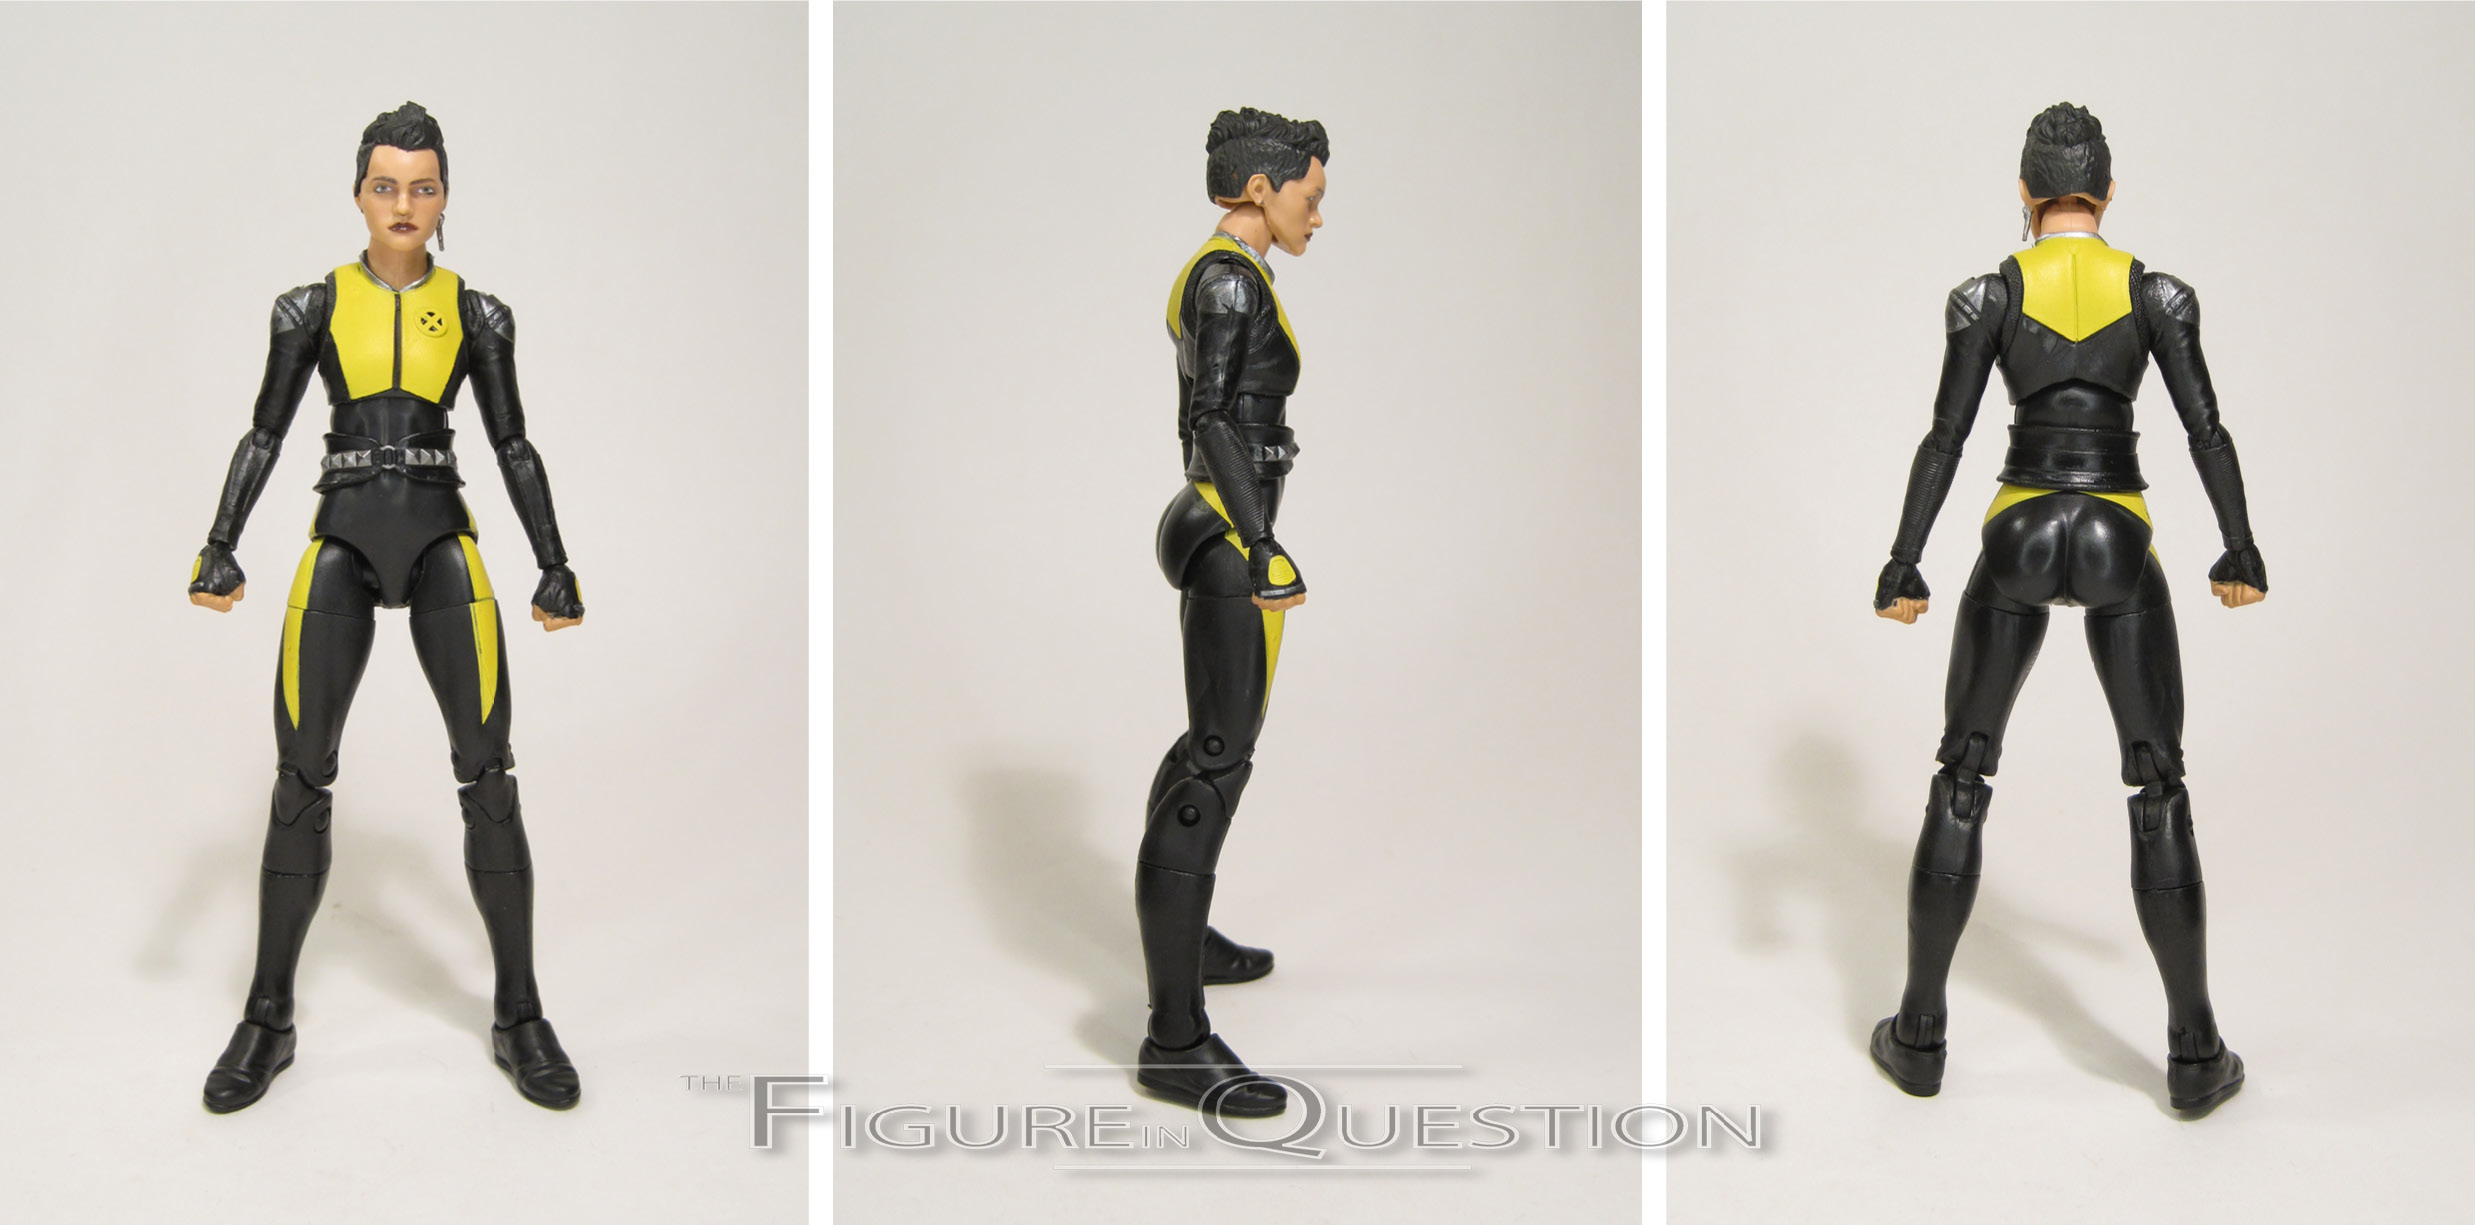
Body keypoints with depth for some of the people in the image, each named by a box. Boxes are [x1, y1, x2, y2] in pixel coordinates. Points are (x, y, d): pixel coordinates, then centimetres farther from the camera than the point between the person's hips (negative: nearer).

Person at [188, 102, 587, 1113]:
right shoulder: (313, 307, 8)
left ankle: (519, 1017, 1)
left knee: (488, 776, -9)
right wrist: (219, 551, -4)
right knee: (299, 780, -5)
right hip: (342, 543, 0)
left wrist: (555, 568, 5)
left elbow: (511, 444, 10)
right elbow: (264, 434, 8)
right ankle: (268, 1021, 9)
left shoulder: (474, 313, 9)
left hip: (442, 542, 0)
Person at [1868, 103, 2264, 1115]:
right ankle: (2194, 1055, 4)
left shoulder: (1990, 292, -2)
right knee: (2159, 789, 6)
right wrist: (2240, 553, 9)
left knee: (1960, 780, 9)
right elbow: (2206, 429, 0)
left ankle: (1920, 1036, 11)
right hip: (2120, 547, 0)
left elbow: (1945, 437, -5)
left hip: (2018, 541, 0)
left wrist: (1903, 568, -1)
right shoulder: (2155, 291, 1)